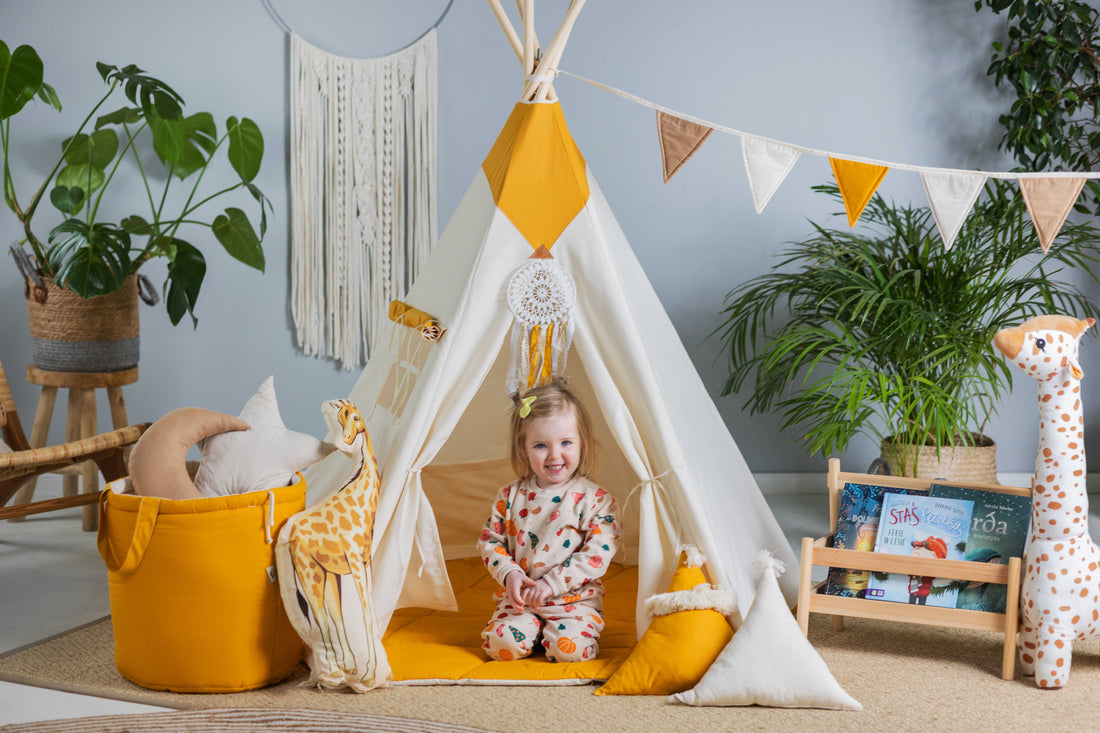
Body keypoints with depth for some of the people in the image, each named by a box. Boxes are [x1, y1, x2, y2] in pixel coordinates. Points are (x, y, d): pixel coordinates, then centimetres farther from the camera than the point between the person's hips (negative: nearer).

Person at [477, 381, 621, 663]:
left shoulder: (595, 499, -6)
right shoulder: (511, 497, 4)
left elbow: (599, 553, -12)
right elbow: (489, 540, 9)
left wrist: (551, 584, -18)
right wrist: (509, 573, -11)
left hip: (575, 599, -3)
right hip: (519, 598, 3)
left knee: (568, 648, -26)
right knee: (501, 644, -20)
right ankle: (535, 627, 11)